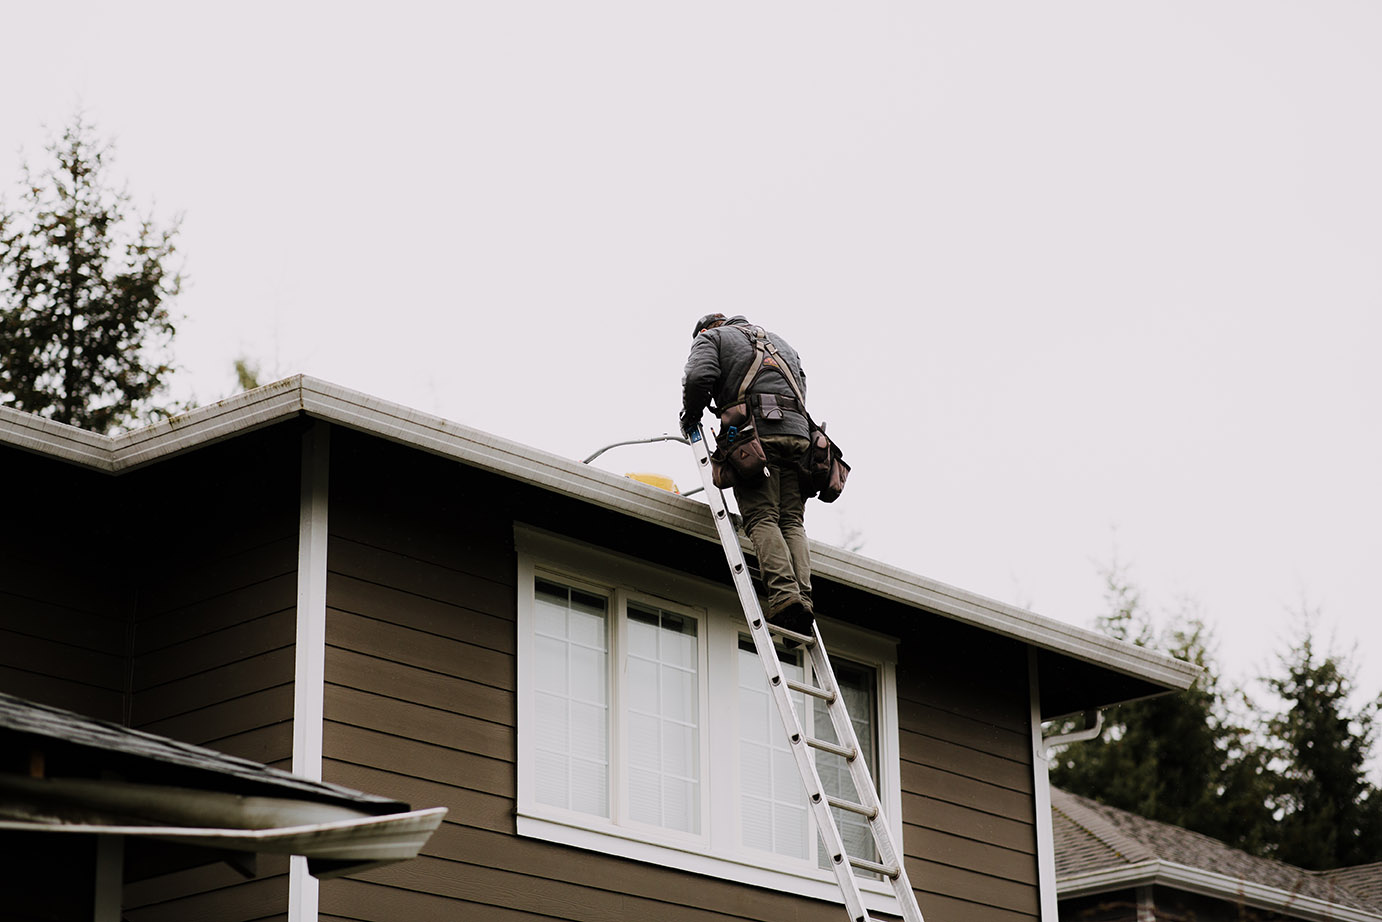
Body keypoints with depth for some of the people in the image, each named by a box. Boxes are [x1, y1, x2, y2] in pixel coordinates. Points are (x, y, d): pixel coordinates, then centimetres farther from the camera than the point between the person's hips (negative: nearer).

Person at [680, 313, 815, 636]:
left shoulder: (711, 337, 18)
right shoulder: (780, 342, 36)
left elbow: (700, 376, -2)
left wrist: (690, 415, 13)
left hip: (755, 431, -5)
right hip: (797, 432, 5)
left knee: (762, 518, -11)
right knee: (792, 521, 2)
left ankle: (785, 594, -27)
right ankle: (803, 595, -15)